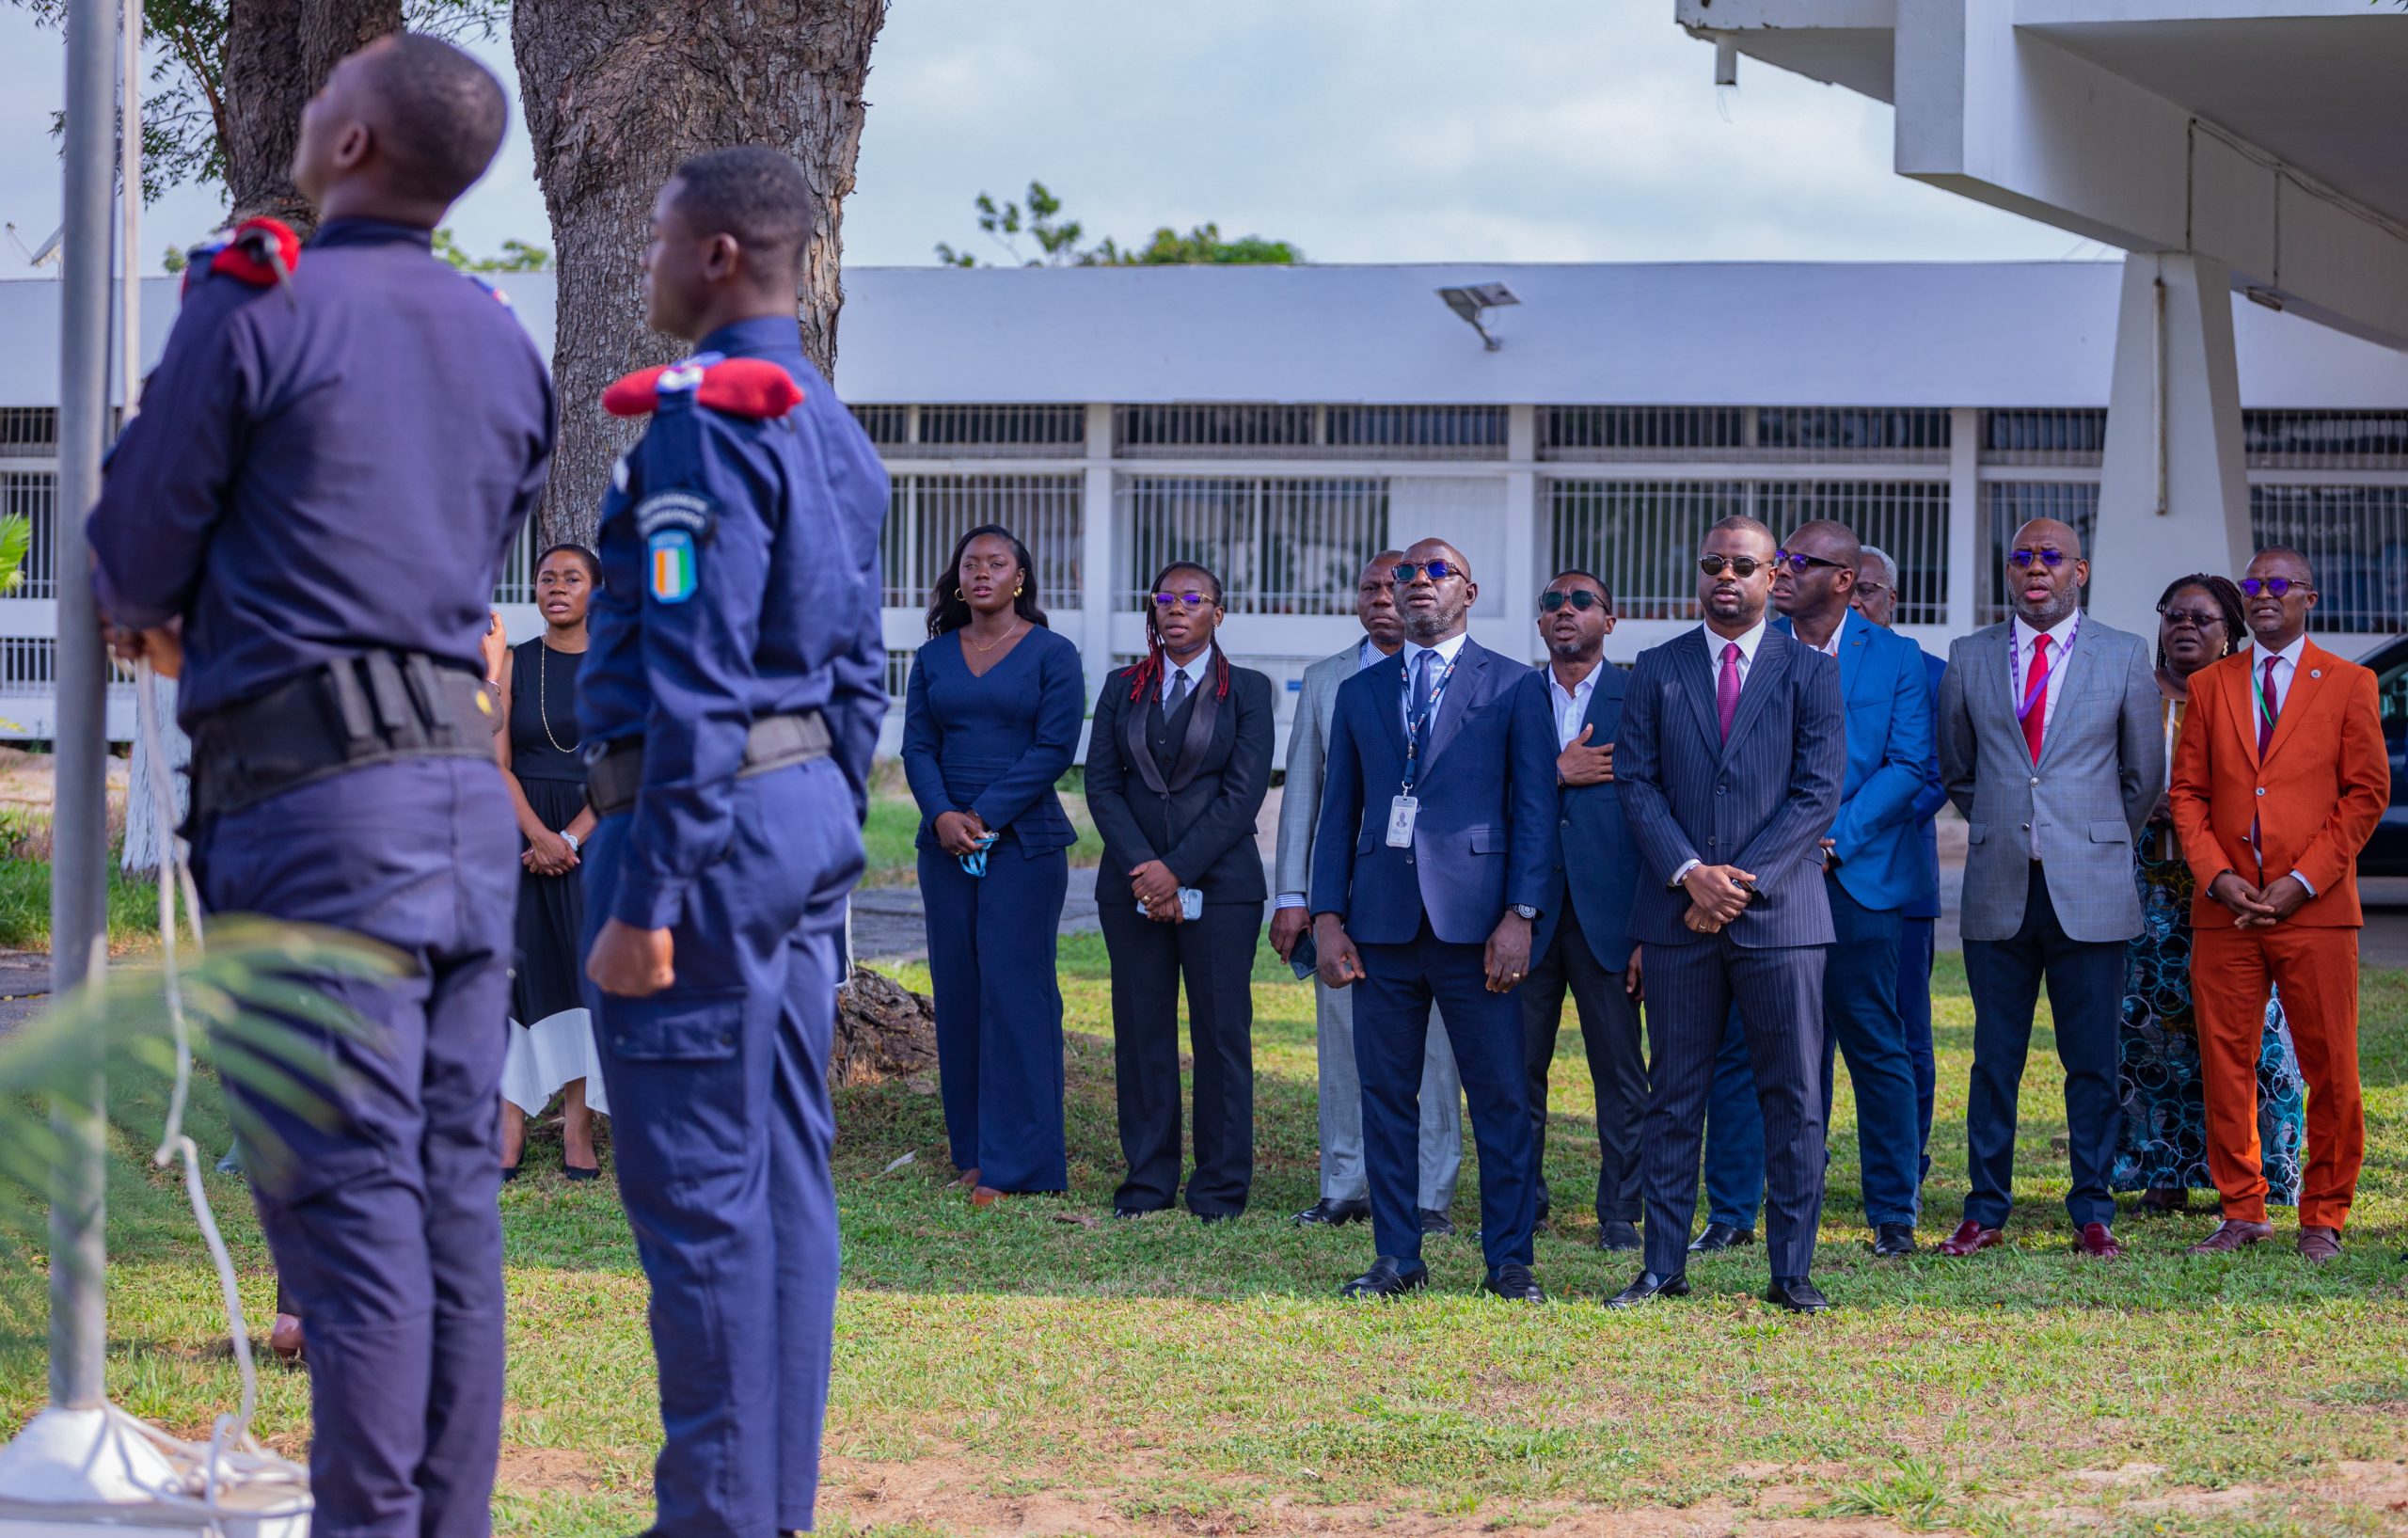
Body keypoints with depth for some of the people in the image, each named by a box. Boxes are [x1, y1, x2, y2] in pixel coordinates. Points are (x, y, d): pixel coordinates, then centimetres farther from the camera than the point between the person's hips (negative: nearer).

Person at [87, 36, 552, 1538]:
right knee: (453, 1183, 8)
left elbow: (135, 553, -1)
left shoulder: (257, 307, -6)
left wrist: (159, 612, 23)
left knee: (344, 1189, -8)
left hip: (313, 791, -7)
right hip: (467, 783, 7)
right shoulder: (504, 347, 15)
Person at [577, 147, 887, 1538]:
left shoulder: (701, 423, -15)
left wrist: (644, 901, -21)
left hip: (708, 816, -10)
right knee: (785, 1173, 11)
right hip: (814, 807, 10)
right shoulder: (834, 431, 15)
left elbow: (695, 679, -21)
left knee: (696, 1188, -6)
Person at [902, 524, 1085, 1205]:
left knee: (1014, 991, -8)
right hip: (946, 846, 4)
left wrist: (985, 815, -13)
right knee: (957, 991, 4)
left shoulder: (1052, 656, 1)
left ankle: (1015, 1162, -8)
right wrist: (943, 816, -11)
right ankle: (973, 1152, 10)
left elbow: (1054, 748, -7)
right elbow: (917, 745, 7)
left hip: (1023, 841, -4)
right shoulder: (934, 657, 13)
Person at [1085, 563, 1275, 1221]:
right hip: (1133, 887, 3)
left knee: (1221, 1031, -2)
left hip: (1219, 886, -3)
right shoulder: (1123, 689, 12)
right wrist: (1142, 867, -10)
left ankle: (1222, 1184, 4)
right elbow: (1101, 783, 5)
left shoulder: (1247, 691, 3)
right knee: (1141, 1030, 3)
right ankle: (1147, 1178, 10)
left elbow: (1243, 792, -6)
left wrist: (1177, 870, -13)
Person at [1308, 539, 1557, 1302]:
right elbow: (1338, 811, 15)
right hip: (1382, 921, 3)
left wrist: (1520, 914, -9)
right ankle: (1397, 1258, 11)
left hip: (1473, 920, -3)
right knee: (1386, 1096, 5)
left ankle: (1508, 1260, 2)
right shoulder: (1359, 693, 16)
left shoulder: (1513, 688, 5)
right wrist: (1327, 917, 5)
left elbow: (1535, 808, 0)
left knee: (1501, 1096, -4)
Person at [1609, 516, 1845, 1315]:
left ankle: (1792, 1272, 4)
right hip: (1677, 917, 2)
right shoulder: (1657, 670, 10)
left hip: (1779, 914, -2)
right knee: (1675, 1097, 5)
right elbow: (1638, 783, 4)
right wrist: (1690, 874, -10)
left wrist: (1743, 884, -11)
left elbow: (1818, 793, -3)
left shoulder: (1810, 671, 4)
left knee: (1793, 1098, -1)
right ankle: (1663, 1268, 10)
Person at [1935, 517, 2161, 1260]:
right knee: (1995, 1061, 4)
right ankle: (1986, 1211, 12)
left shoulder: (2123, 657, 4)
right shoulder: (1969, 658, 8)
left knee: (2093, 1064, 1)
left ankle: (2092, 1214, 9)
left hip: (2089, 892, -1)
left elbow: (2144, 774, 11)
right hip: (1998, 892, 1)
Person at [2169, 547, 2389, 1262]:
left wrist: (2303, 881, -8)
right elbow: (2187, 792, 10)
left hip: (2315, 909, -2)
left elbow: (2366, 793, 0)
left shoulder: (2349, 685, 5)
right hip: (2226, 908, 2)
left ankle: (2323, 1220, 8)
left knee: (2330, 1070, -2)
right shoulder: (2210, 686, 13)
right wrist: (2217, 875, -5)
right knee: (2226, 1067, 1)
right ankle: (2242, 1213, 11)